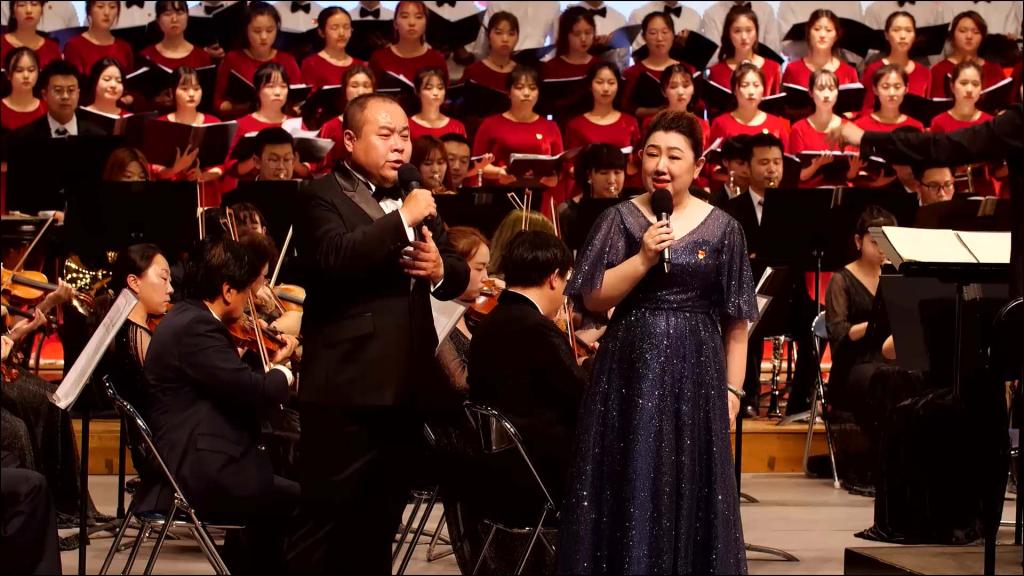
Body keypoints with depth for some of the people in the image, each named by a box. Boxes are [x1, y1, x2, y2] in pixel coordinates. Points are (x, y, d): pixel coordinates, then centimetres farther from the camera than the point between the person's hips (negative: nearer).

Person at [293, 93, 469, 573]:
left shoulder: (416, 198, 17)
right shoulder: (321, 196, -5)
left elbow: (459, 274, 14)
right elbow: (334, 257, -25)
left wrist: (441, 269, -8)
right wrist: (403, 219, -23)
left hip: (406, 386, 7)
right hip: (346, 389, -7)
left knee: (380, 523, 15)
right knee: (327, 526, -3)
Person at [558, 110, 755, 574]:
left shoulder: (721, 228, 3)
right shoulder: (620, 219, 1)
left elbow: (735, 320, 5)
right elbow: (593, 299, -6)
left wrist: (732, 387, -1)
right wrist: (644, 258, -16)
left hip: (695, 374, 0)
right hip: (630, 370, 0)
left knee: (690, 488, 3)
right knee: (629, 486, 1)